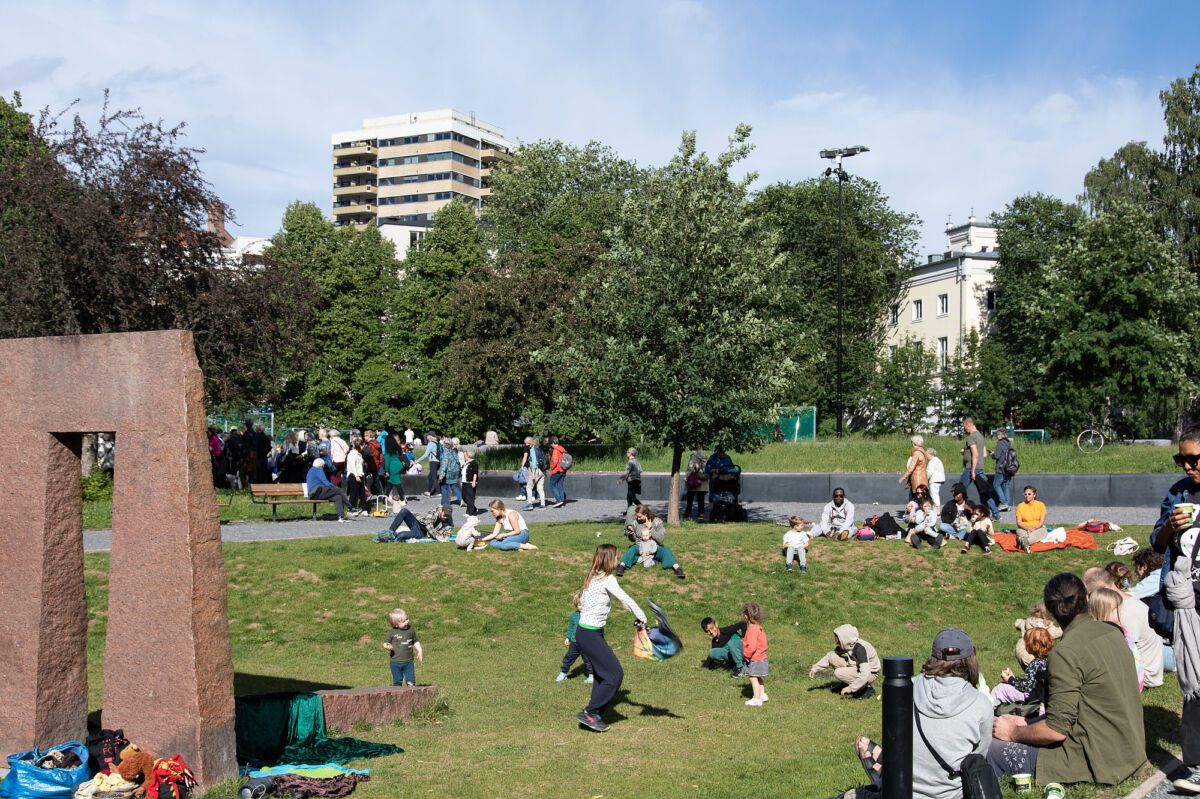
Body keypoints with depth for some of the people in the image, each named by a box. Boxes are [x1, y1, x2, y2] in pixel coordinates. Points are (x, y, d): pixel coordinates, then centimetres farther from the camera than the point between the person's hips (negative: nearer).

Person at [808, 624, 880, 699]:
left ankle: (866, 689, -11)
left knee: (838, 673, -24)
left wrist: (849, 689, -35)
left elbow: (865, 675, -37)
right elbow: (829, 657, 5)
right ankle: (844, 684, 9)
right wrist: (815, 669, -4)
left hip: (870, 673, -8)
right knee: (832, 657, -7)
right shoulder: (846, 644, -9)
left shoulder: (859, 648, -32)